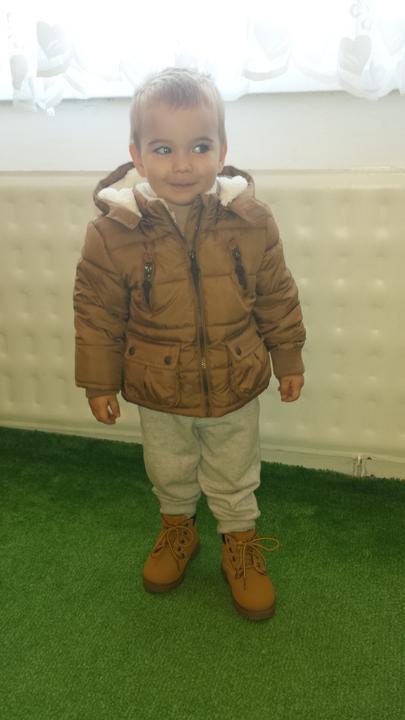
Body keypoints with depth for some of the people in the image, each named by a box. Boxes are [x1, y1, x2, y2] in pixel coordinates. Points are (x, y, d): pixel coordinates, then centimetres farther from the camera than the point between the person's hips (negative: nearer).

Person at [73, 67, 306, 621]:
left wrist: (289, 360, 5)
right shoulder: (112, 231, -19)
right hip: (158, 392, 0)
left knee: (235, 475, 21)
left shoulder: (251, 221, -15)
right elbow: (97, 312, -8)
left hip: (236, 387, 0)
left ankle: (240, 539, 47)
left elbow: (277, 296, -3)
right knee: (168, 471, 24)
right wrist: (100, 382, -2)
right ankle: (177, 527, 54)